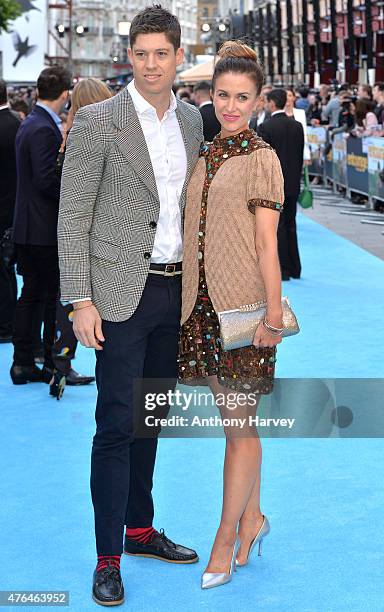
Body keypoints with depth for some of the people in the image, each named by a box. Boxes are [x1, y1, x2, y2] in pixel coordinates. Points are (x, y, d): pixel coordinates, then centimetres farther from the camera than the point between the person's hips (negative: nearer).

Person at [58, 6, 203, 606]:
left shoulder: (192, 120, 9)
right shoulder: (98, 121, -7)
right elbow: (72, 216, -8)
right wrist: (80, 300, -13)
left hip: (177, 290, 5)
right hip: (123, 292, -5)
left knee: (149, 418, 16)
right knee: (116, 425, -3)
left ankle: (141, 529, 29)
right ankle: (108, 558, 6)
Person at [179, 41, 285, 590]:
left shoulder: (261, 158, -7)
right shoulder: (206, 154, 11)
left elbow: (266, 244, -11)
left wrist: (273, 313, -14)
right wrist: (188, 297, 11)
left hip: (242, 305, -6)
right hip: (204, 302, 6)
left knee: (239, 425, 2)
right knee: (234, 419, 15)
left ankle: (225, 540, 12)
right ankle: (253, 519, 29)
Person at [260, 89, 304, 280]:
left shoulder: (267, 127, -12)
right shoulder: (297, 126, 5)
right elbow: (300, 155, 9)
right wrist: (296, 177, 17)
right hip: (293, 184, 6)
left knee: (277, 226, -1)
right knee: (290, 225, 14)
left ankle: (283, 270, -1)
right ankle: (294, 268, 19)